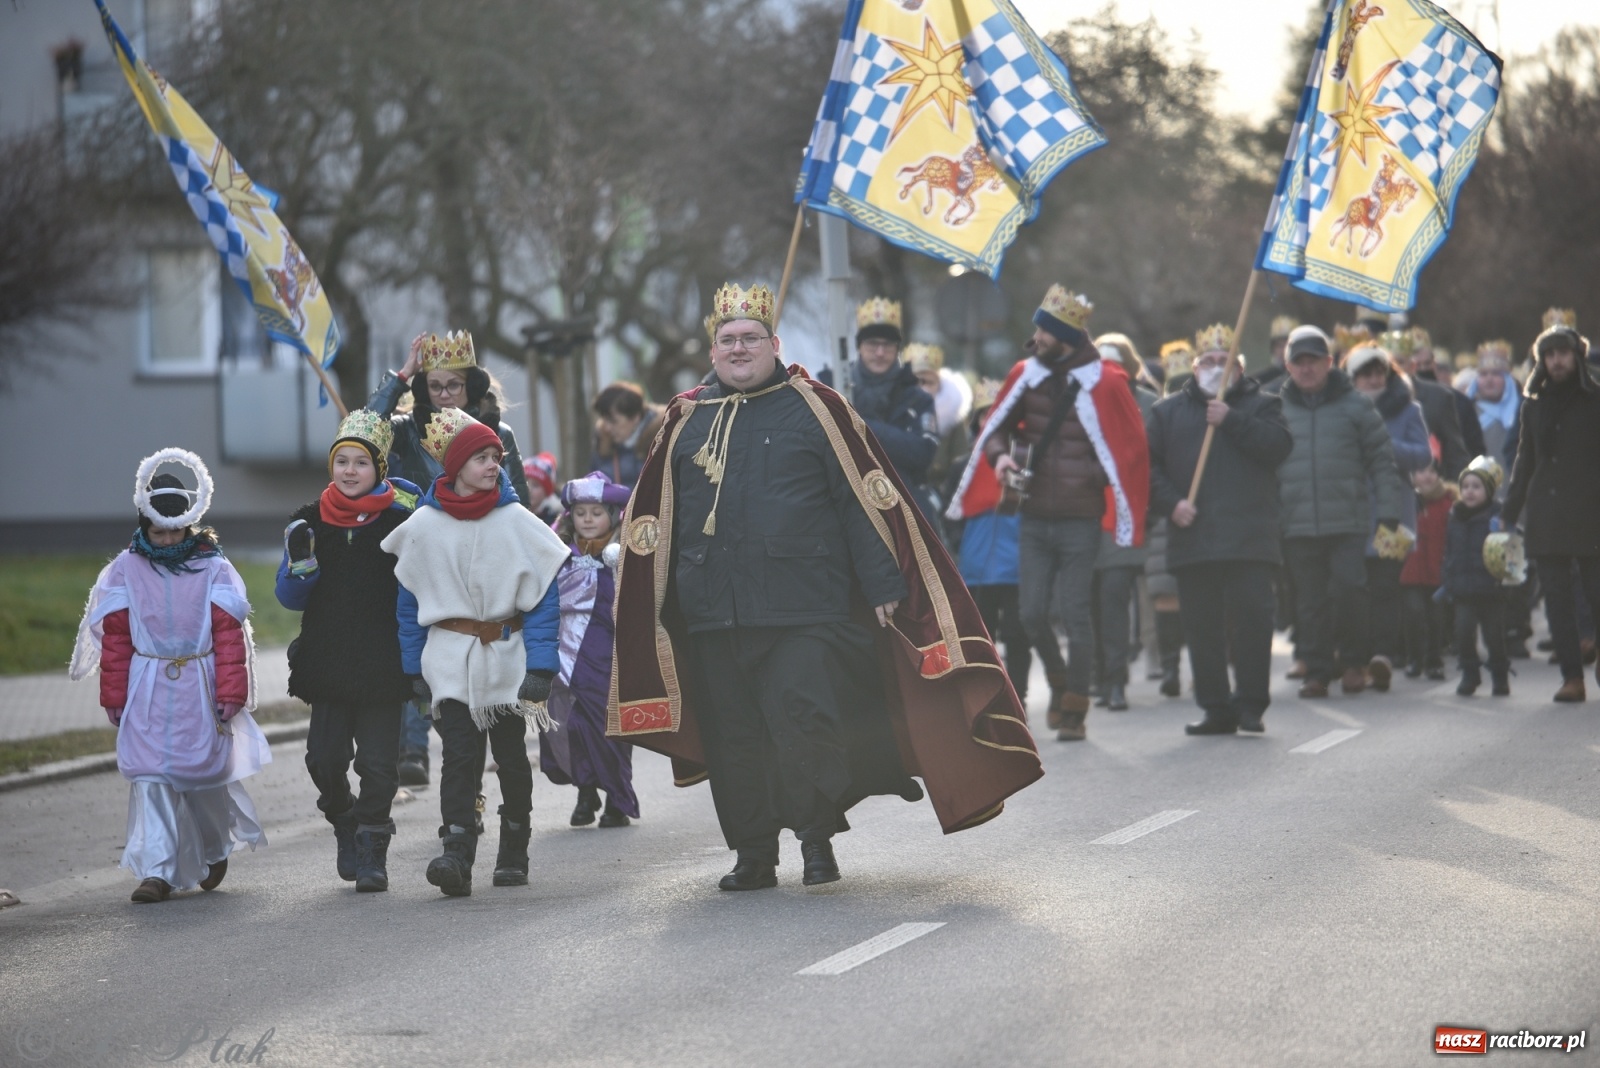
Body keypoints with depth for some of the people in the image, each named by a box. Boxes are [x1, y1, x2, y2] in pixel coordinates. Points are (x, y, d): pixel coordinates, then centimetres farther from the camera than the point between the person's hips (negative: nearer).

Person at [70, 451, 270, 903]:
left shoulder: (213, 569, 0)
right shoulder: (126, 570, 3)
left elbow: (229, 634, -2)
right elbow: (115, 638, 5)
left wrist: (230, 692, -7)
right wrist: (114, 696, 4)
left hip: (199, 687, -1)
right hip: (147, 690, 1)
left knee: (206, 771, 7)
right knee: (150, 776, -8)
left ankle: (216, 848, 35)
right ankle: (156, 870, -7)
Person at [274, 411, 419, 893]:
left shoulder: (400, 520, -2)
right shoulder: (312, 521, 7)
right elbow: (291, 599, 6)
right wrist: (301, 563, -12)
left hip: (383, 665, -2)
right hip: (327, 662, 2)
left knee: (378, 762, -3)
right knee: (326, 758, -2)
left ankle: (372, 852, 9)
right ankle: (344, 824, 25)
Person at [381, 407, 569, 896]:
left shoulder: (516, 521, -4)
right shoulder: (423, 526, -1)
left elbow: (545, 596, -4)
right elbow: (409, 599, 6)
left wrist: (541, 665, -11)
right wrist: (414, 666, 3)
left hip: (507, 653, 1)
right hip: (450, 658, -1)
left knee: (511, 755, 9)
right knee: (460, 754, -12)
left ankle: (514, 854, 23)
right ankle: (457, 855, -22)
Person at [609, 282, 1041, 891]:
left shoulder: (814, 408, 5)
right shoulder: (686, 422, 13)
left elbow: (863, 500, 2)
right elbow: (655, 521, 18)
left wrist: (883, 586, -5)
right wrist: (659, 604, 13)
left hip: (803, 609, -3)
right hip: (713, 613, 3)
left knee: (803, 722, -11)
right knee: (734, 738, 5)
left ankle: (816, 838, 5)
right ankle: (753, 856, 15)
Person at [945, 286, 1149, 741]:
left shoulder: (1102, 383, -8)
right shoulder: (1027, 375, 5)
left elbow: (1129, 449, -6)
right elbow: (997, 427, 15)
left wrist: (1088, 475, -16)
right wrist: (1000, 455, -5)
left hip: (1080, 521, -4)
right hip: (1034, 517, 4)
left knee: (1075, 614, -2)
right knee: (1032, 614, 4)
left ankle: (1074, 711, 7)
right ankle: (1059, 681, 30)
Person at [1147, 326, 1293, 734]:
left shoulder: (1261, 405, 12)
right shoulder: (1168, 412, 17)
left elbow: (1278, 446, -7)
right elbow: (1148, 465, 10)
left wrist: (1232, 421, -11)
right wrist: (1170, 502, -6)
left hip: (1249, 538, -2)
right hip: (1192, 537, 2)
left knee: (1252, 616, -8)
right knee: (1202, 627, 2)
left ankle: (1250, 704, 0)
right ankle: (1216, 708, 8)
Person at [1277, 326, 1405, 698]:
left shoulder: (1355, 406, 5)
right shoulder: (1277, 410, 9)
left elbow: (1382, 462, 5)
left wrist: (1388, 515, -2)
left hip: (1348, 523, -2)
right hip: (1297, 525, 2)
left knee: (1348, 590, -11)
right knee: (1310, 601, 3)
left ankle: (1354, 660, 8)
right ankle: (1317, 670, 10)